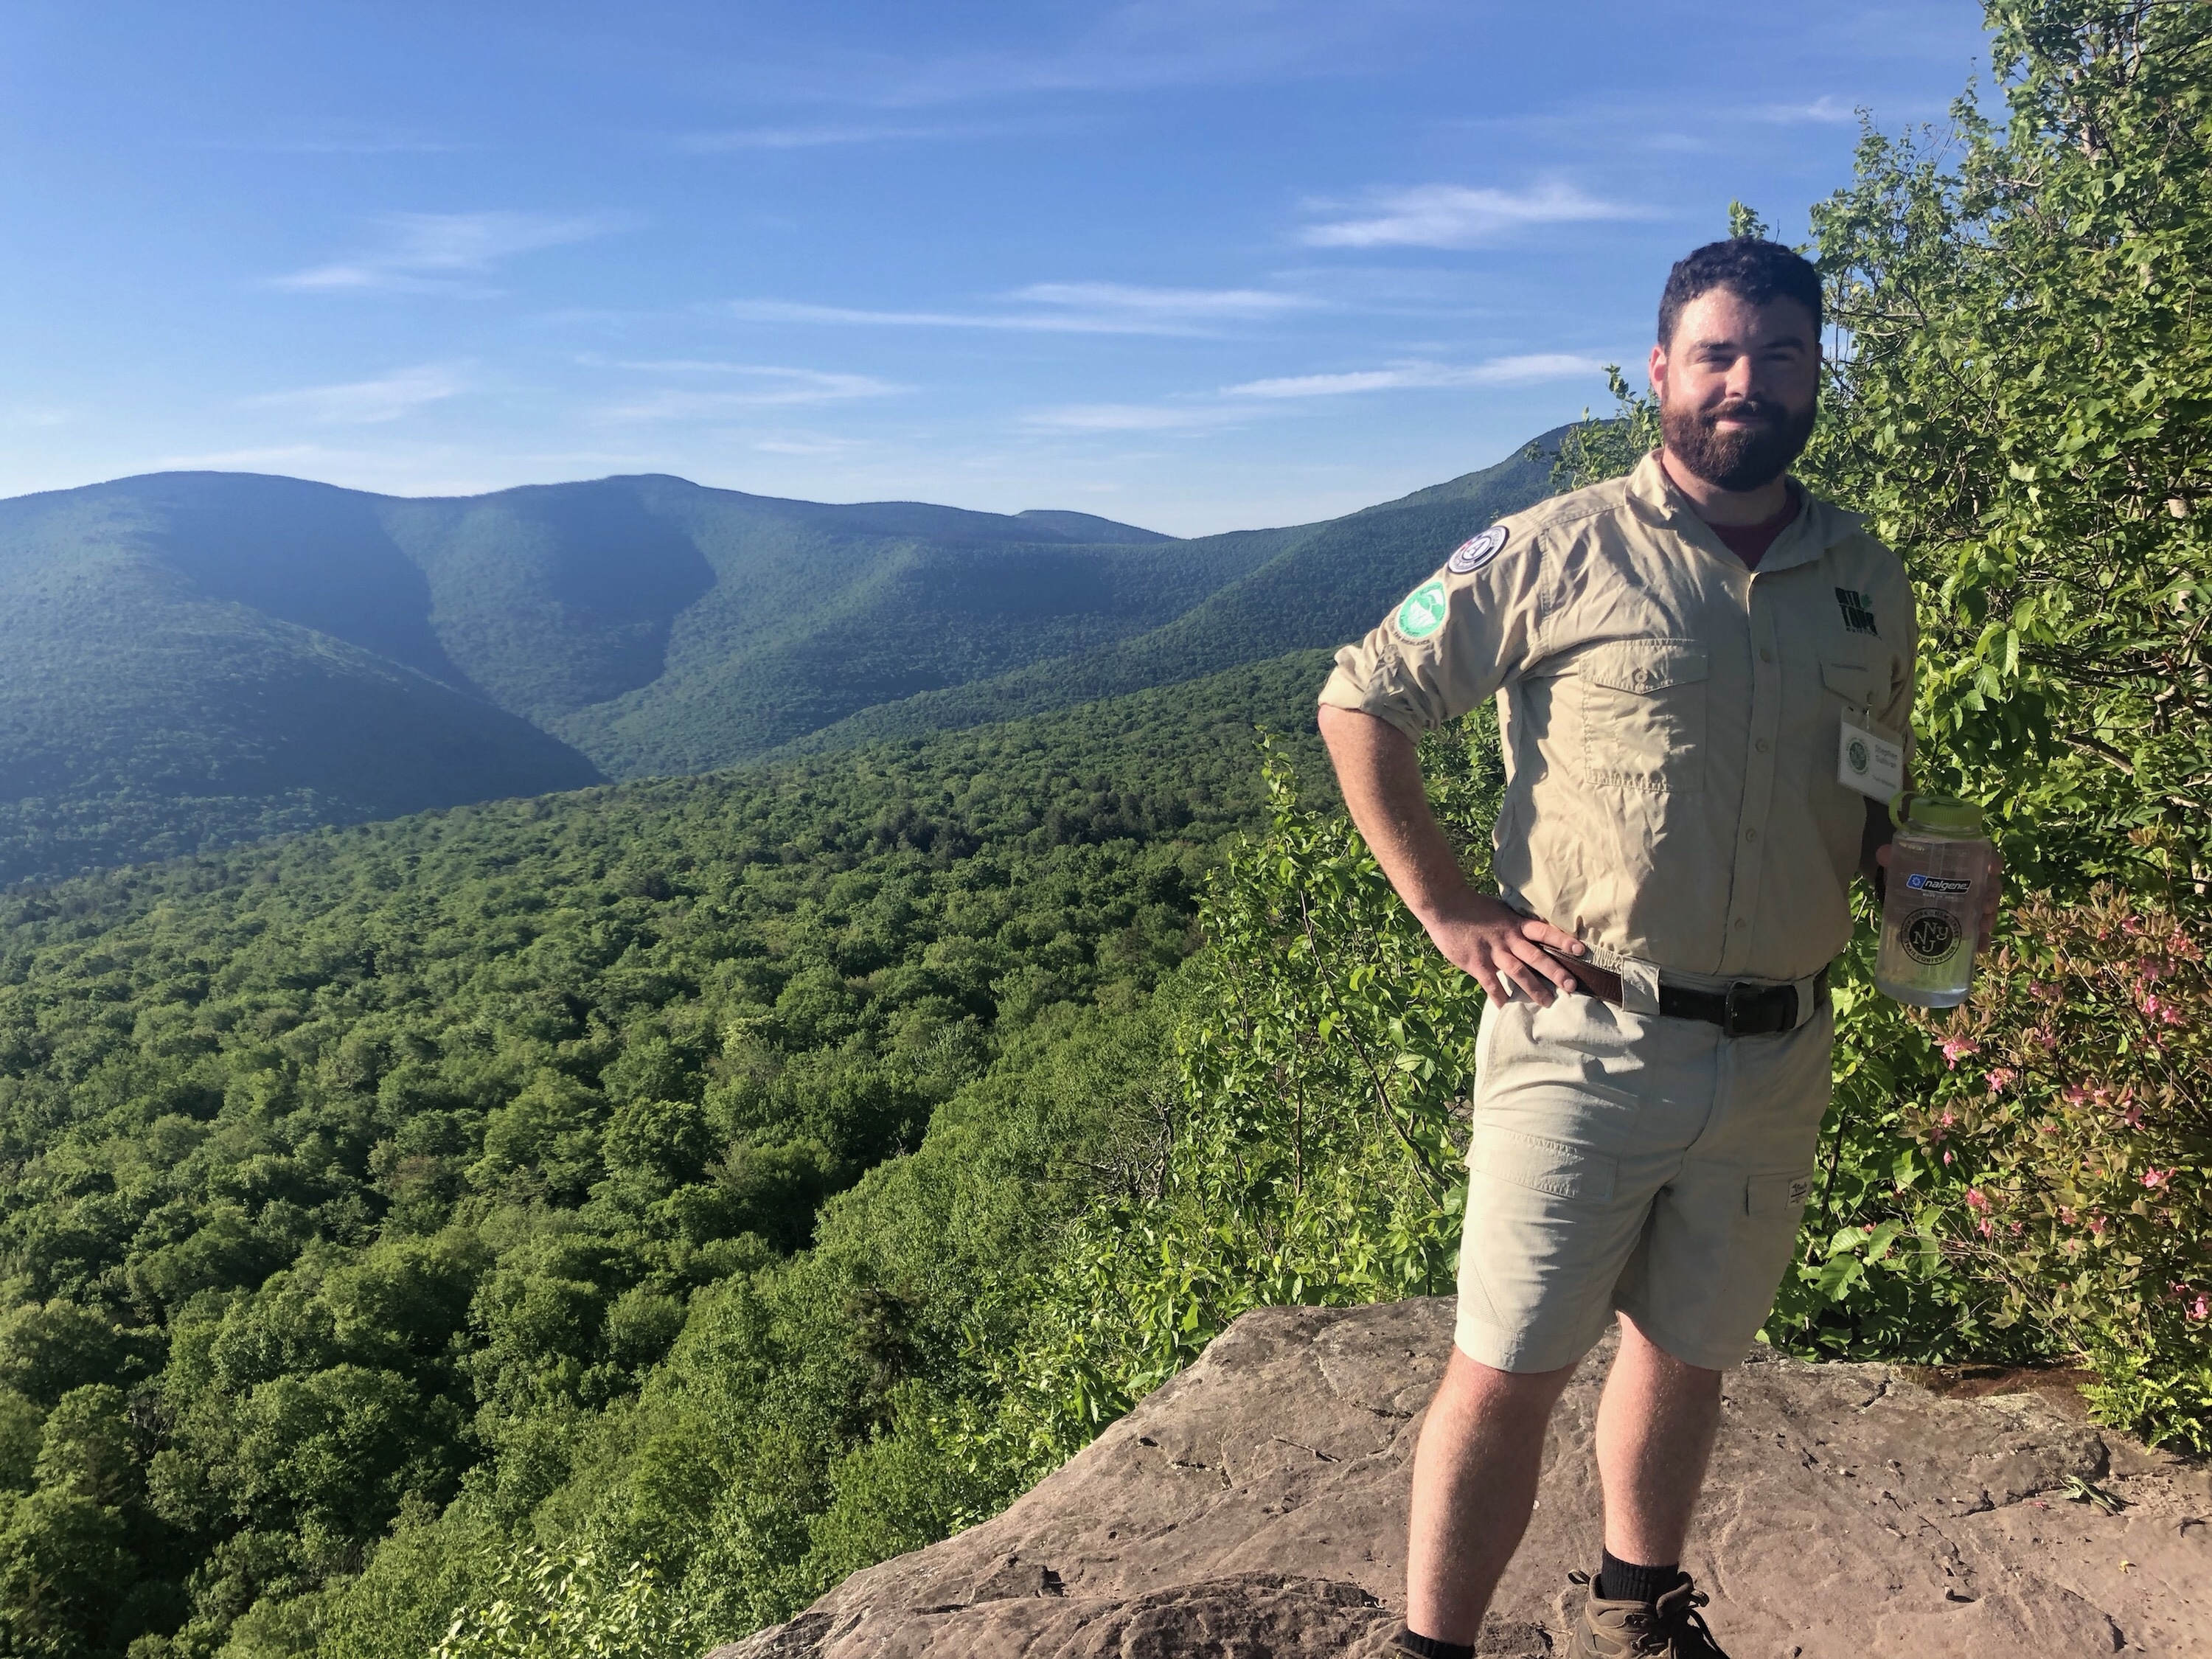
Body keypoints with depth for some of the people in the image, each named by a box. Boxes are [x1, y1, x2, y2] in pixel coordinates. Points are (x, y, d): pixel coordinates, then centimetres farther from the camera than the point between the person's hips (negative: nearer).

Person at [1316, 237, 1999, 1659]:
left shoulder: (1873, 583, 9)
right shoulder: (1557, 554, -7)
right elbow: (1359, 701, -5)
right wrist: (1450, 913, -10)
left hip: (1779, 1058, 5)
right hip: (1583, 1043, -4)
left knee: (1690, 1353, 20)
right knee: (1507, 1374, 1)